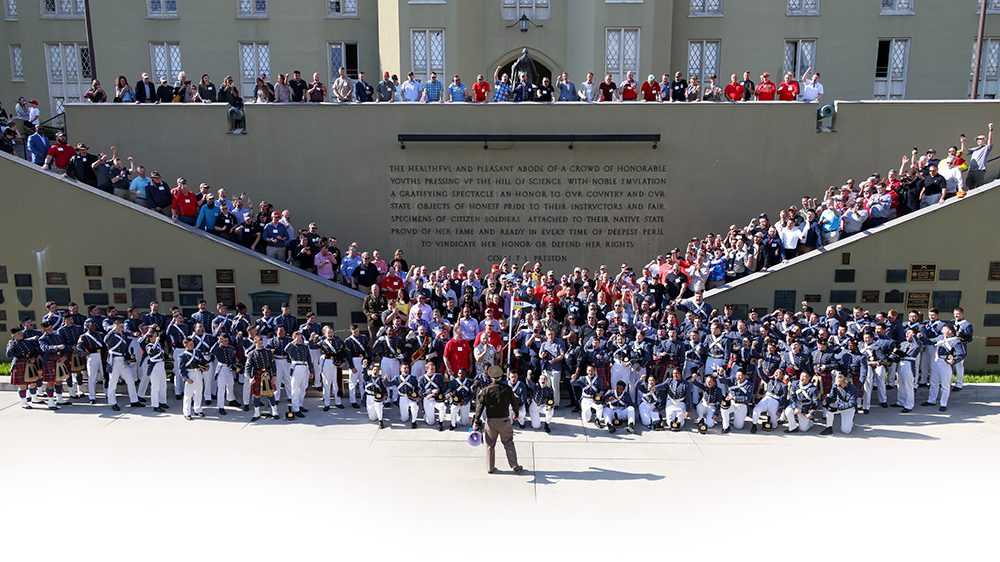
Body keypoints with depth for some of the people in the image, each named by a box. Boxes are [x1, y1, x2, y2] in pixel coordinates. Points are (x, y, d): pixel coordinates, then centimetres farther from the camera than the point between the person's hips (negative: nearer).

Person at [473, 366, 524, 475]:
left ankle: (490, 468, 19)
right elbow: (514, 402, 5)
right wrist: (516, 414, 24)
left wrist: (476, 421, 1)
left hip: (491, 421, 0)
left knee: (490, 445, 12)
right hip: (504, 420, 0)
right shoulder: (507, 389, -5)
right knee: (509, 444, 10)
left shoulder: (485, 391, -8)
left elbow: (480, 407, -7)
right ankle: (515, 467, 12)